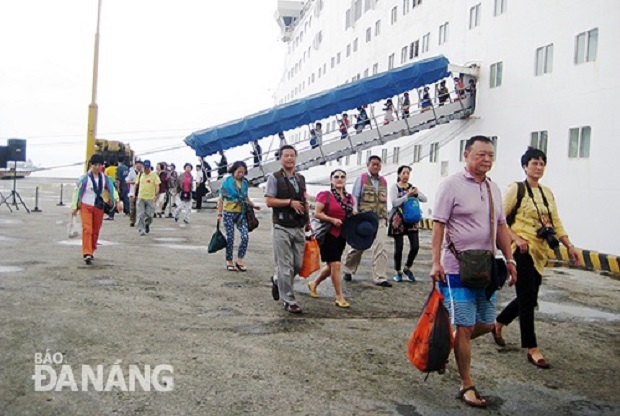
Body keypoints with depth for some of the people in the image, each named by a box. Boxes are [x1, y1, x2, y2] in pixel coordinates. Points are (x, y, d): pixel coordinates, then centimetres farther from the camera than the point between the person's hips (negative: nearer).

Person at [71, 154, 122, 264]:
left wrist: (118, 201, -11)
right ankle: (87, 254, -18)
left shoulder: (105, 178, 2)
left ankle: (91, 252, 27)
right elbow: (77, 192, -4)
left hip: (99, 207, 4)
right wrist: (74, 207, -4)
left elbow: (112, 190, 4)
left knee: (96, 231, 10)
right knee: (87, 230, -14)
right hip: (86, 206, -4)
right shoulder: (85, 178, -9)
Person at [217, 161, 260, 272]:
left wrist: (253, 205, 5)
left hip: (241, 213, 3)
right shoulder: (227, 181, -4)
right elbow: (221, 199, -2)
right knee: (230, 238, 2)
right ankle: (229, 262, 15)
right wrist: (219, 214, -7)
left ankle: (239, 260, 3)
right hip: (229, 213, -3)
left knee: (245, 236, -9)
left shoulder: (244, 182, 7)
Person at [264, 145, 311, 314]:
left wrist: (308, 221, 14)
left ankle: (277, 281, 37)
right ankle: (289, 301, 7)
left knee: (298, 265, 9)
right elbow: (269, 201, -9)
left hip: (298, 228, 6)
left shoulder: (301, 179, 15)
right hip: (282, 228, -6)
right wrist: (290, 202, -15)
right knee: (285, 266, -2)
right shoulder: (274, 178, -3)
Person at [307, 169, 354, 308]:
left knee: (331, 266, 15)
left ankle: (314, 284, 37)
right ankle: (339, 297, 0)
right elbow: (317, 213, -11)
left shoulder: (349, 197, 11)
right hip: (329, 235, -7)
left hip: (341, 235, 7)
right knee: (335, 265, -8)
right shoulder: (325, 195, -7)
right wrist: (332, 220, -20)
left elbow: (352, 215, 21)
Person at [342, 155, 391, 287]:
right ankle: (348, 269, 31)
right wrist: (355, 214, -12)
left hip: (379, 219, 3)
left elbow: (385, 200, 17)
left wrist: (385, 216, 14)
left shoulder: (383, 181, 13)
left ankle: (380, 278, -6)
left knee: (380, 247, -9)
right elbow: (354, 197, -2)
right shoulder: (362, 179, 1)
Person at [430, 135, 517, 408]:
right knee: (465, 327, -2)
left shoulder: (493, 189, 12)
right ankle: (466, 386, 12)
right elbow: (438, 225, -12)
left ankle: (452, 344, 36)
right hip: (458, 269, -7)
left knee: (486, 324, 11)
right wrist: (436, 262, -18)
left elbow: (501, 226, 19)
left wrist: (509, 259, 14)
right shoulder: (452, 185, -9)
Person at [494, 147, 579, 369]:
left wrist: (569, 246, 5)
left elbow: (556, 223, 14)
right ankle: (532, 350, 4)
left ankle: (498, 323, 35)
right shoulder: (516, 189, -5)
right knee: (527, 298, -5)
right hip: (523, 250, -7)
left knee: (528, 297, 13)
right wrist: (516, 239, -18)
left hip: (540, 251, 7)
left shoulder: (547, 193, 14)